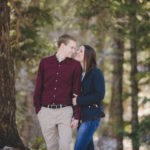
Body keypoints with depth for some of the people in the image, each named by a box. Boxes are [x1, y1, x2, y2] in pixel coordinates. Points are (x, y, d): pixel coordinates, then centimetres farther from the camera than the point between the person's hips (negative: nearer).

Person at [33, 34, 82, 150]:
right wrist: (38, 109, 5)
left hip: (65, 111, -2)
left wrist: (76, 116, -5)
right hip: (46, 111, 2)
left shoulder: (75, 65, 2)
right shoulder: (44, 62, 6)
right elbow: (38, 88, 11)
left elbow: (77, 92, 0)